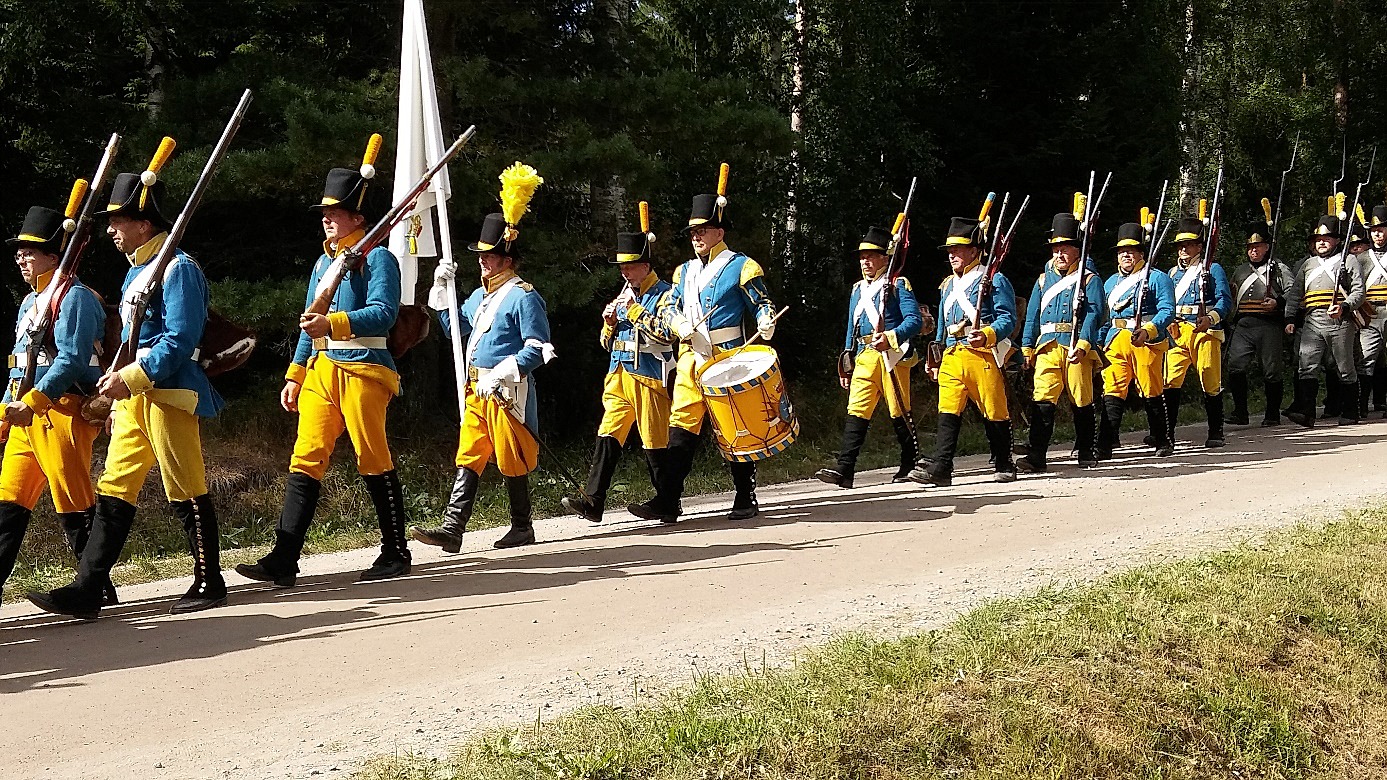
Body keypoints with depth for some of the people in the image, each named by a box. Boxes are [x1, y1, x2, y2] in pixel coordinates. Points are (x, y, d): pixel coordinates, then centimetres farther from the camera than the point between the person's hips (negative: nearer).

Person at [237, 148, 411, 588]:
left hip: (363, 369, -7)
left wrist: (332, 324, -28)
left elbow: (383, 313, -18)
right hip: (321, 370, 7)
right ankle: (283, 561, -4)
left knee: (374, 461, 0)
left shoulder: (377, 258, -5)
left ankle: (396, 554, 13)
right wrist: (294, 376, 19)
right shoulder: (324, 262, 19)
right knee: (305, 460, 0)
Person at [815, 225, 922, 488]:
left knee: (899, 413, 2)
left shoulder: (897, 285, 0)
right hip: (864, 358, 5)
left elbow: (915, 321, -10)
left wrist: (891, 337, -24)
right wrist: (846, 366, 19)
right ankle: (844, 470, -15)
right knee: (856, 412, -6)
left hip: (891, 356, -5)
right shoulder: (858, 290, 19)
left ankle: (911, 466, 17)